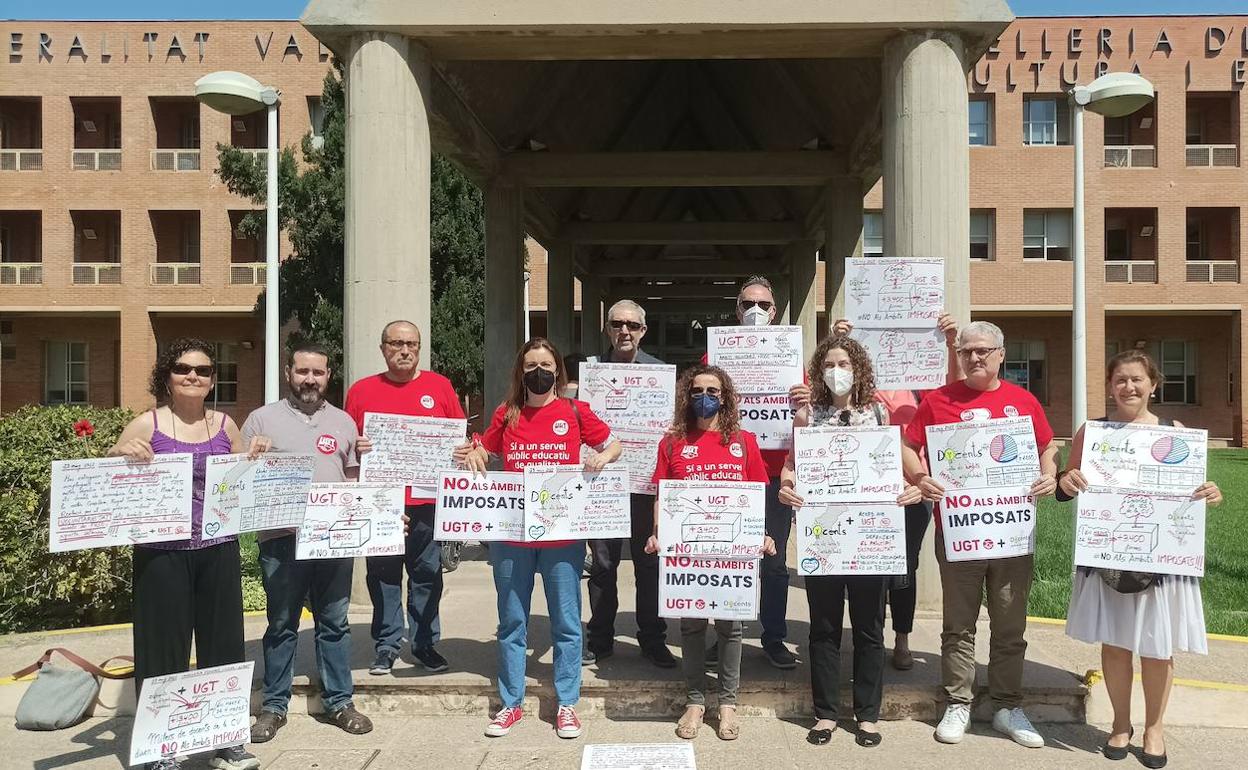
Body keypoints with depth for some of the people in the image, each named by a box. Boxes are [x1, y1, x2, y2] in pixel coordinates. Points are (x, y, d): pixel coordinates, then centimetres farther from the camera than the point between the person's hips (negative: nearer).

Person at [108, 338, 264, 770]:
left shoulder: (224, 424, 9)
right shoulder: (147, 425, -1)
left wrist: (257, 459, 0)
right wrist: (119, 454, -18)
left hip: (219, 549, 3)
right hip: (163, 552, -3)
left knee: (223, 644, 9)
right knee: (165, 648, 3)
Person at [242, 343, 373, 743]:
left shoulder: (343, 421, 12)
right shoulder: (262, 419, 3)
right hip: (282, 539, -2)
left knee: (334, 624, 10)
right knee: (281, 626, 8)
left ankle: (339, 702, 20)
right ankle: (274, 706, 20)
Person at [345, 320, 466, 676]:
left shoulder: (439, 386, 7)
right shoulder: (361, 391, 7)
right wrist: (356, 448, -13)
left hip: (427, 500, 0)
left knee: (427, 574, 8)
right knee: (383, 576, 7)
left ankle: (425, 643, 20)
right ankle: (387, 646, 18)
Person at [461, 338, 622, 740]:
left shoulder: (575, 412, 1)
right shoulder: (506, 414, 6)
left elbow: (614, 445, 10)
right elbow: (482, 452, 18)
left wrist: (602, 457, -11)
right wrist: (473, 452, -4)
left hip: (563, 534, -2)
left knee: (566, 621, 6)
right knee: (511, 622, 11)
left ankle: (567, 704, 19)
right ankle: (511, 703, 24)